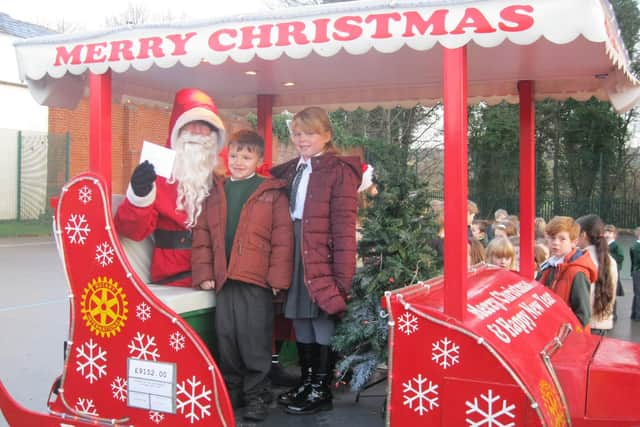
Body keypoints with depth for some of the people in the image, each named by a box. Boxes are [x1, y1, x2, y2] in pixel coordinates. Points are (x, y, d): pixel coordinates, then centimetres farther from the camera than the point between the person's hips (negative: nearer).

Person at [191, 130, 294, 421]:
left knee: (254, 340, 1)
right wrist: (204, 273, 3)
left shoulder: (272, 193, 0)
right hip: (223, 279, 4)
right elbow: (202, 236, 11)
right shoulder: (216, 193, 13)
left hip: (257, 280, -4)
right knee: (226, 338, 11)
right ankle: (232, 390, 27)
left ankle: (257, 395, 14)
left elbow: (282, 239, -4)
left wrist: (278, 277, -9)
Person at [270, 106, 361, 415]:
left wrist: (342, 275, -19)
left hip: (323, 259, -7)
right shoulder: (291, 170, 13)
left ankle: (321, 391, 15)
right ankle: (306, 382, 29)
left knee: (323, 322, 2)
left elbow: (344, 226, -15)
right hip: (295, 256, 7)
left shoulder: (339, 170, -9)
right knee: (301, 321, 15)